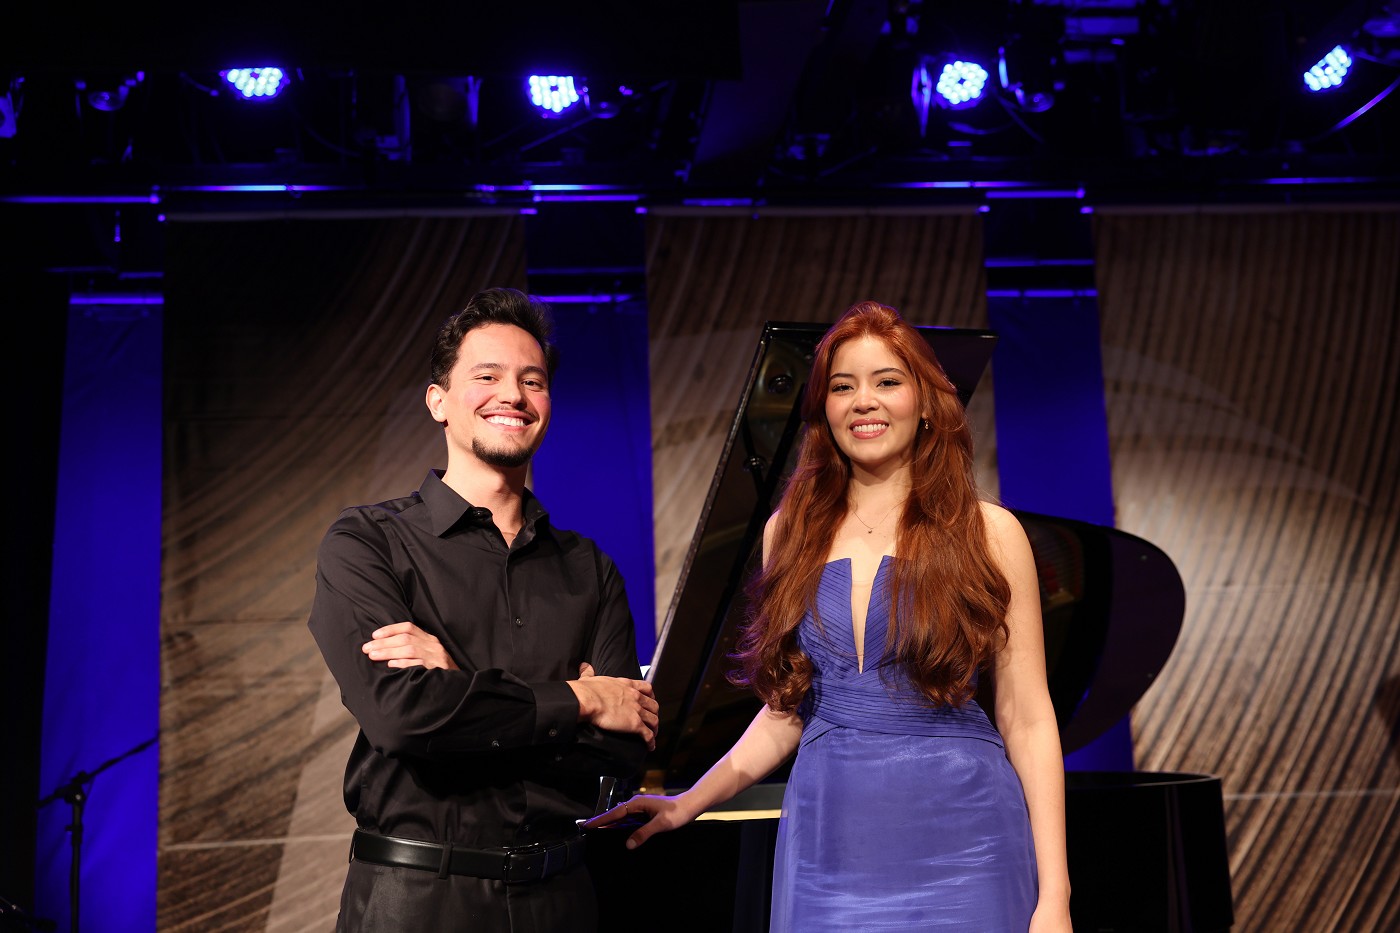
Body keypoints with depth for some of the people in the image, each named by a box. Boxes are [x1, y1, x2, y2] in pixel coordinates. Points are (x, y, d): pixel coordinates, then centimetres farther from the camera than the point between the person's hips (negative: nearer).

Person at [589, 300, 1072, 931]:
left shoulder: (987, 533, -2)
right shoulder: (789, 532, 8)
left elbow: (1027, 721, -3)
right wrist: (686, 806, 10)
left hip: (959, 838, -2)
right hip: (827, 841, 3)